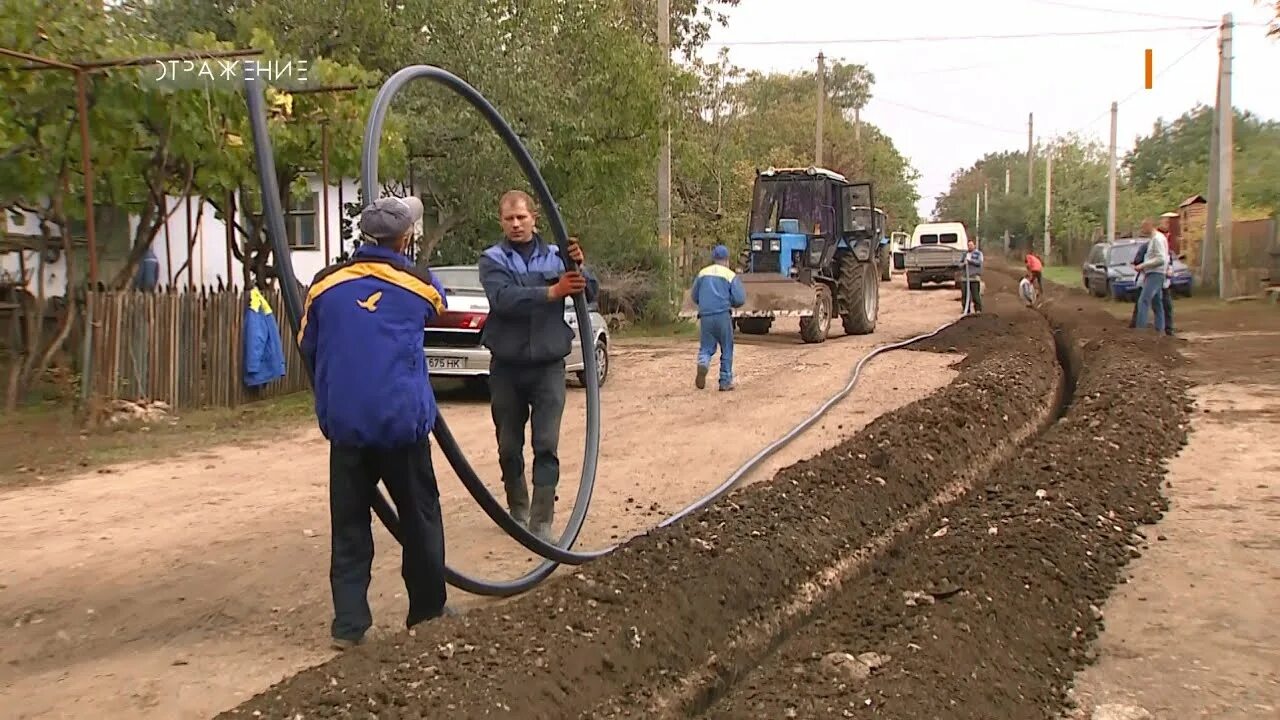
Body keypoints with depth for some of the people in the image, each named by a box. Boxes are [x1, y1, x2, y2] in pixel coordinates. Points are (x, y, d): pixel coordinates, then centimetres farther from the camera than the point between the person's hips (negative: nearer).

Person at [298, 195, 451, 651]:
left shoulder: (326, 284, 4)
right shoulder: (420, 285, 1)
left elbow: (308, 348, 14)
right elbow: (440, 310, 24)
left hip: (344, 423, 1)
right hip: (403, 421, -1)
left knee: (349, 526, 9)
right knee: (420, 517, 14)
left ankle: (348, 624, 7)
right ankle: (427, 609, 25)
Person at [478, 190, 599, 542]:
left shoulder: (555, 256, 3)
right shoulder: (493, 259, -1)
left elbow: (590, 294, -2)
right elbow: (503, 298, -20)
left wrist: (581, 268, -23)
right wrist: (551, 292, -32)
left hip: (549, 365, 0)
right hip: (506, 366, 1)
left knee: (547, 446, -5)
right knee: (510, 447, 11)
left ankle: (542, 522, -1)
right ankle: (518, 510, 30)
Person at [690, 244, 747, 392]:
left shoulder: (702, 273, 9)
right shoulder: (730, 275, 0)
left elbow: (694, 296, 15)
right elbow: (740, 299, -5)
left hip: (705, 316, 2)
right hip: (723, 315, -2)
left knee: (706, 347, 11)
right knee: (727, 349, 10)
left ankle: (703, 364, -21)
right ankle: (725, 382, 11)